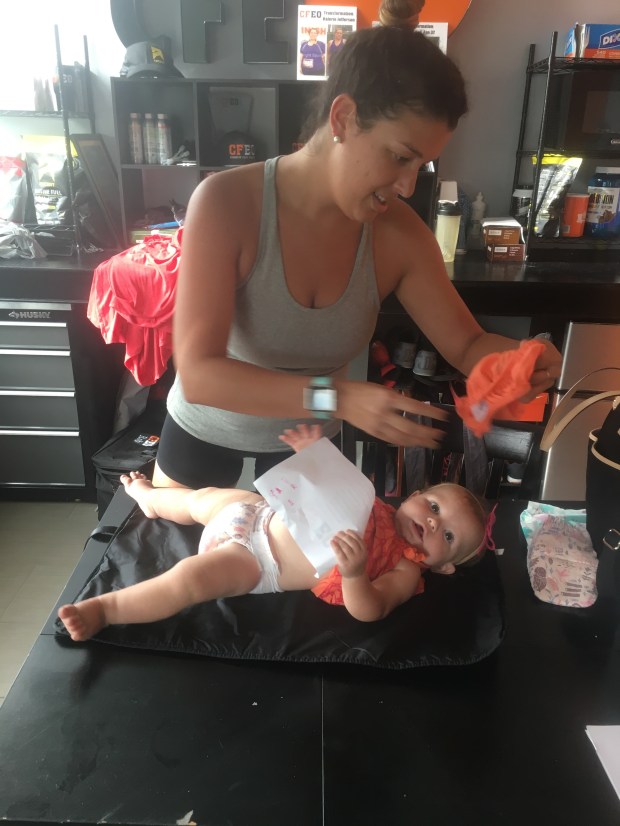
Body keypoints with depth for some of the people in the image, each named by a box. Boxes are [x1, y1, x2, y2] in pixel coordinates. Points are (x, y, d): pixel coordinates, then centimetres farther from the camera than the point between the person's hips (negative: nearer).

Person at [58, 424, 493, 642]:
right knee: (203, 497, 20)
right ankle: (151, 499, 53)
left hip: (253, 564, -6)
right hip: (258, 510, 6)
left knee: (190, 578, -27)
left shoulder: (405, 572, -9)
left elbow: (367, 611, -24)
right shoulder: (375, 505, 7)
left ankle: (105, 608, -11)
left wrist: (354, 573, -45)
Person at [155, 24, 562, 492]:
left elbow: (466, 346, -9)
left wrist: (521, 357, -32)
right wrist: (336, 399, -45)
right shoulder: (226, 203, -29)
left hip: (310, 439, 2)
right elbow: (198, 375, -35)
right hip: (206, 432, -1)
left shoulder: (399, 234, -19)